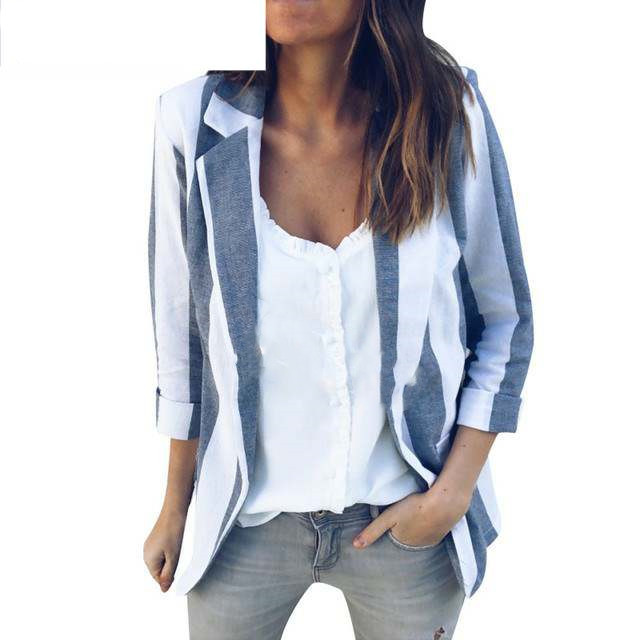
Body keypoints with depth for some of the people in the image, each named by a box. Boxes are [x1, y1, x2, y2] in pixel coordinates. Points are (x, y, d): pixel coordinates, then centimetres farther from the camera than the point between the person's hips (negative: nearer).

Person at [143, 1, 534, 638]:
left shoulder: (450, 114, -13)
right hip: (249, 518, 1)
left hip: (409, 518, 1)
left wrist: (452, 492, -8)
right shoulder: (195, 122, -13)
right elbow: (183, 337, -3)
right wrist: (174, 509, 7)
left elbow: (505, 324, -3)